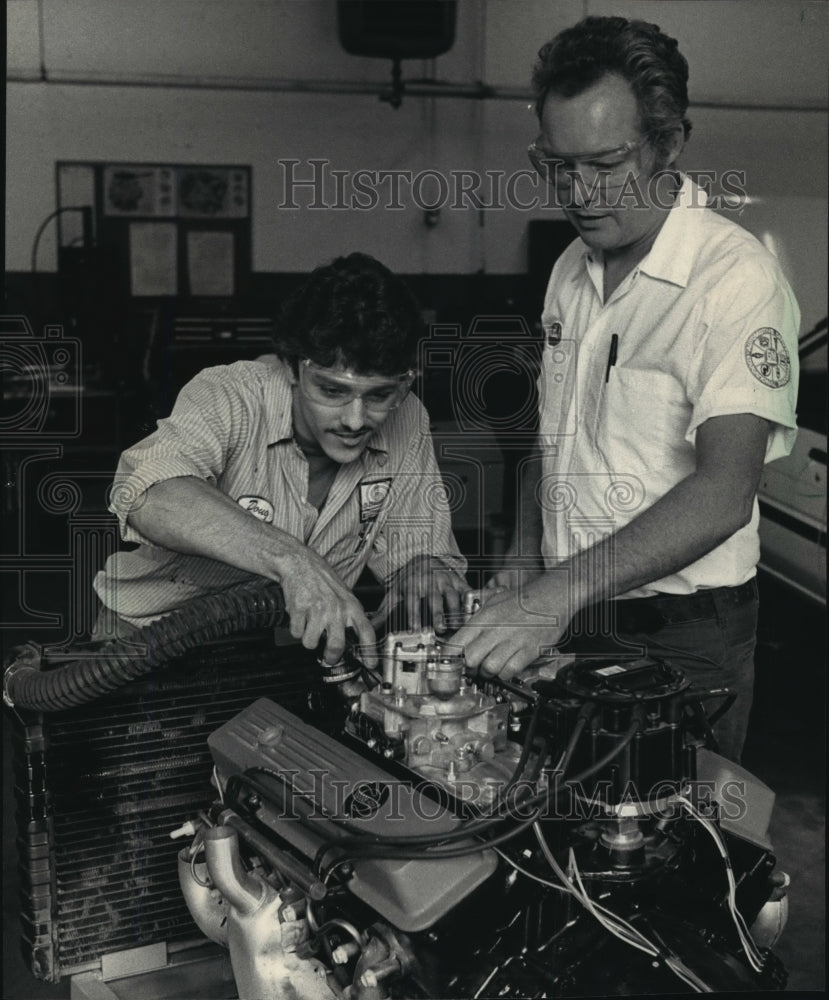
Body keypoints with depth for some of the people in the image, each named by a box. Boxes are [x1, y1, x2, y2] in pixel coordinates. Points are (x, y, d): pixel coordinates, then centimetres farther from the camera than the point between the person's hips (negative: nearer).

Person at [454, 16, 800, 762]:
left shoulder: (736, 275, -18)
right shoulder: (573, 269, 7)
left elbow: (722, 494, -27)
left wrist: (562, 591, -33)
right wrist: (523, 565, 3)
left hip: (680, 643, -6)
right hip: (563, 621, 7)